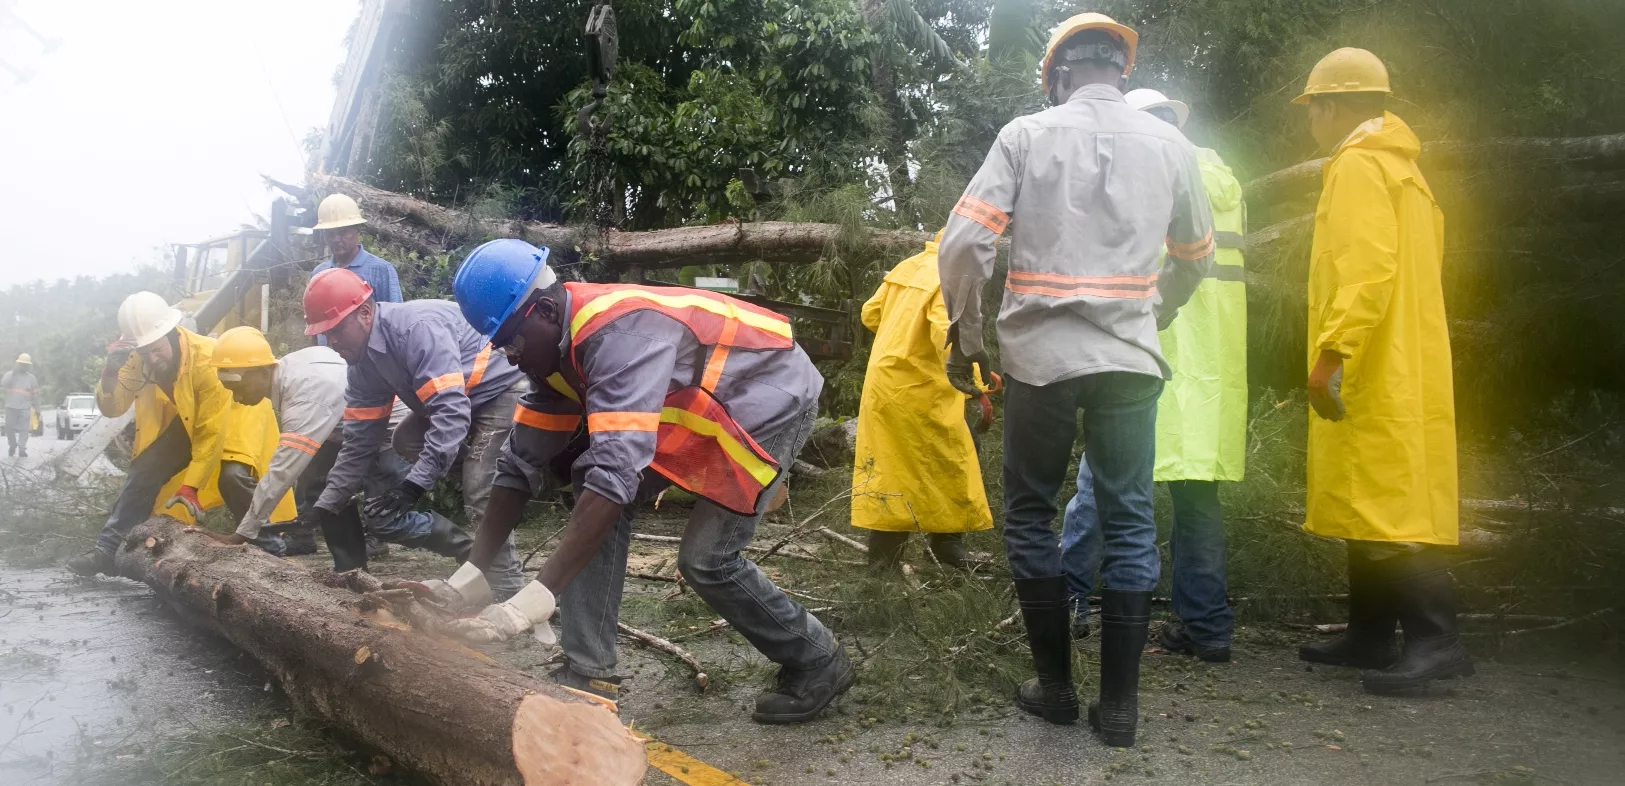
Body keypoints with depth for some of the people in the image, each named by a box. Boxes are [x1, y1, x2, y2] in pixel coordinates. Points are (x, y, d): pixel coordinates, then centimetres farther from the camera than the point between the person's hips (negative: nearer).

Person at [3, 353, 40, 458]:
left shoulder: (31, 378, 7)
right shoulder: (10, 374, 5)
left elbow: (35, 394, 11)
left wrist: (37, 408, 9)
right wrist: (13, 373, -17)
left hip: (25, 408, 0)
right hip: (11, 406, 0)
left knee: (24, 429, -7)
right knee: (9, 428, 4)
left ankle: (22, 449, -5)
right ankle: (12, 446, 24)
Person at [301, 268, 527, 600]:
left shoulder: (419, 328, -31)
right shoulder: (362, 364, 0)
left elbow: (451, 413, -38)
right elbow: (360, 441, 4)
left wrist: (413, 486, -42)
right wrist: (326, 506, -3)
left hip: (503, 389, -10)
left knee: (481, 498, -21)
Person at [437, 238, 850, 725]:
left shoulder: (619, 331, -34)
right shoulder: (557, 347, -6)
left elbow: (617, 469, -43)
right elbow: (523, 461, -2)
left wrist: (534, 600, -45)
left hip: (771, 397, -9)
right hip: (699, 410, 9)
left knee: (707, 559, -13)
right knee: (593, 487, -5)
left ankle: (817, 664, 10)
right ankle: (588, 670, -1)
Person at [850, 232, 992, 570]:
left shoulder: (907, 266, 9)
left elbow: (870, 314, 14)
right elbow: (946, 335, -27)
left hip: (882, 379, 8)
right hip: (918, 388, -8)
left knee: (888, 465, 12)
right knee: (951, 465, 8)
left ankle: (883, 553, 16)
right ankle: (948, 546, 14)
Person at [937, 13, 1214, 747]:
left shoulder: (1027, 134, -1)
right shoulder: (1168, 142, 7)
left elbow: (962, 245, -9)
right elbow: (1195, 257, 19)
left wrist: (965, 339, 3)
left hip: (1039, 355, -1)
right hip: (1129, 357, 2)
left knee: (1030, 515, 12)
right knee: (1129, 524, 8)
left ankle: (1055, 685, 16)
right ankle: (1118, 701, 11)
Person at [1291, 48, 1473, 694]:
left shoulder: (1359, 166, -10)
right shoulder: (1399, 167, 21)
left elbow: (1367, 270, -22)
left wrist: (1332, 353, -25)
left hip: (1373, 375, -10)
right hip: (1396, 370, 10)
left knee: (1386, 506, -10)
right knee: (1369, 503, 12)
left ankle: (1435, 640, -10)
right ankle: (1370, 635, 19)